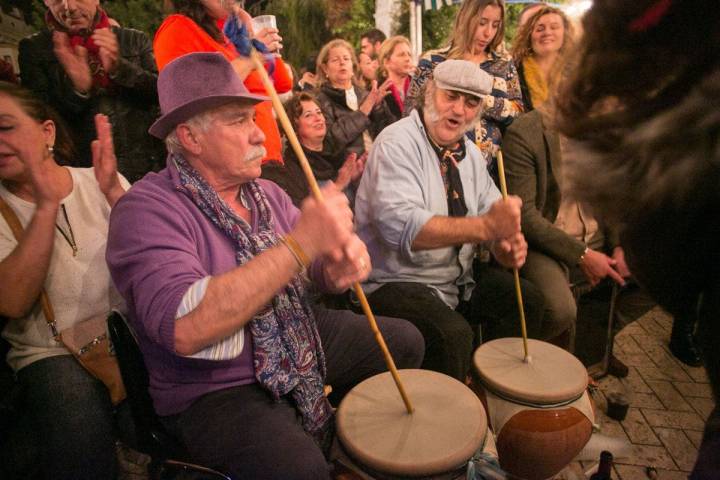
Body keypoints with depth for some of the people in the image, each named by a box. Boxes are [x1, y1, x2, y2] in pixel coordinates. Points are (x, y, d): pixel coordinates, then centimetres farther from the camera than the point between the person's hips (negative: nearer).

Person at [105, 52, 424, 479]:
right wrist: (301, 243, -36)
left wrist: (344, 259, -24)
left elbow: (319, 267, 2)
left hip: (301, 342, 7)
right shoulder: (146, 210, -20)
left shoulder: (267, 193, 2)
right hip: (215, 390, -7)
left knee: (405, 341, 13)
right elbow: (185, 329, -35)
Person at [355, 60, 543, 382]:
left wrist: (505, 242, -15)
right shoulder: (397, 143, -16)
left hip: (459, 277, 8)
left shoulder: (469, 152, 10)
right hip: (396, 282, -7)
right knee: (452, 334, -29)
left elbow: (490, 209, 9)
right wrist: (486, 226, -36)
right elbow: (400, 225, -30)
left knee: (527, 302, -1)